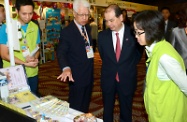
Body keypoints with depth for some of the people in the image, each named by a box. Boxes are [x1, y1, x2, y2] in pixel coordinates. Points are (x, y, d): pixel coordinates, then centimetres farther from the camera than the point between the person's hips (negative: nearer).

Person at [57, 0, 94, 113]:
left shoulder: (88, 28, 7)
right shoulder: (67, 32, -15)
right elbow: (61, 53, -21)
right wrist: (66, 68, -38)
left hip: (89, 75, 7)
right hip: (76, 77, -7)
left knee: (85, 106, 22)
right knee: (76, 108, 9)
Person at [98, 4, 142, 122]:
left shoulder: (133, 33, -10)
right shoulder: (102, 35, -6)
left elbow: (138, 52, 6)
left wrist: (130, 66, 3)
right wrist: (110, 67, 6)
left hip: (127, 80, -1)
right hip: (108, 79, 1)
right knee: (107, 112, 16)